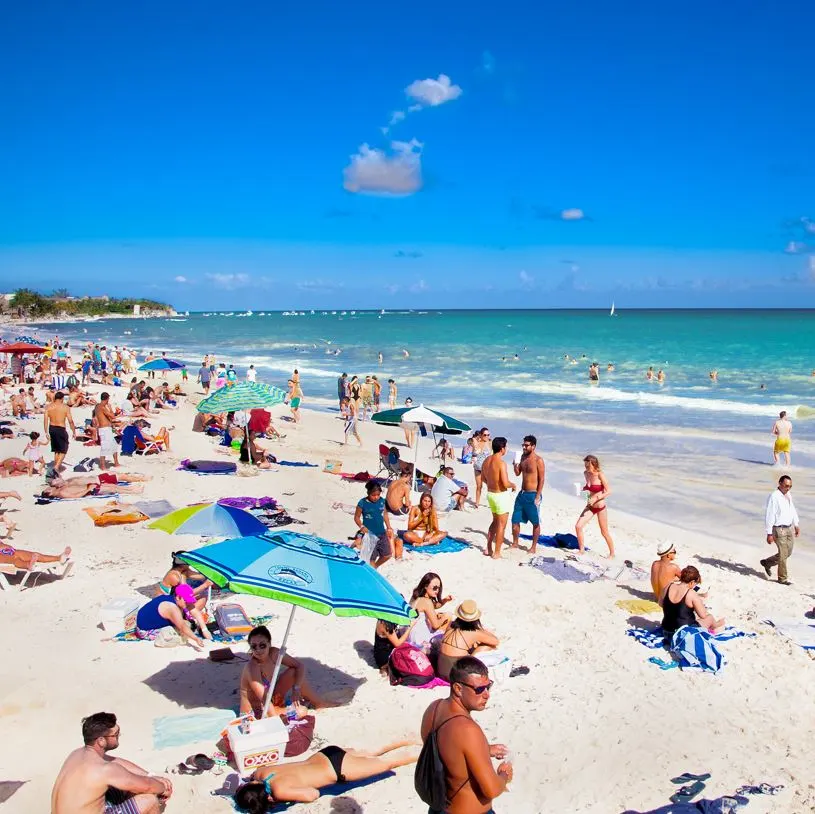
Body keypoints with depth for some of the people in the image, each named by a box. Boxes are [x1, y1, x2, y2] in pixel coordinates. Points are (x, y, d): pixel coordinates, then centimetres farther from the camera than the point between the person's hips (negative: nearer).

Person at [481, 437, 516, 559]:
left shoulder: (487, 461, 2)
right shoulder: (501, 463, -23)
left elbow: (483, 478, 13)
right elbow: (506, 483, -25)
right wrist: (513, 485, -5)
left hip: (490, 493, 8)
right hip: (501, 495, -8)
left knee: (495, 521, 24)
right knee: (501, 525, 5)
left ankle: (488, 549, 27)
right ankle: (496, 553, 11)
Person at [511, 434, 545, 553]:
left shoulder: (538, 460, -13)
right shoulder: (523, 457, 7)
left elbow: (542, 479, -13)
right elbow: (517, 473, 14)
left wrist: (537, 497, -17)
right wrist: (515, 465, -7)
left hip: (532, 495, -7)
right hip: (522, 493, 7)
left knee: (535, 522, 6)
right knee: (515, 519, 11)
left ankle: (534, 546, 15)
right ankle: (515, 543, 25)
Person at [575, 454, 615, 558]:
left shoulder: (600, 475, -19)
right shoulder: (586, 473, -1)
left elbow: (608, 491, -18)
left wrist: (596, 498, -25)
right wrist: (582, 489, -4)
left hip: (600, 507, -6)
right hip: (590, 506, 6)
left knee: (604, 533, 7)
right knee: (578, 526, -7)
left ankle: (612, 553, 27)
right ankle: (581, 550, 10)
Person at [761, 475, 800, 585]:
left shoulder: (788, 495, 7)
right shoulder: (774, 497, -18)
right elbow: (769, 516, -19)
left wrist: (796, 525, 21)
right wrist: (769, 534, -19)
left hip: (790, 528, 8)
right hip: (779, 529, -8)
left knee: (788, 553, 14)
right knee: (783, 554, -2)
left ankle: (767, 563, 33)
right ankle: (782, 578, 12)